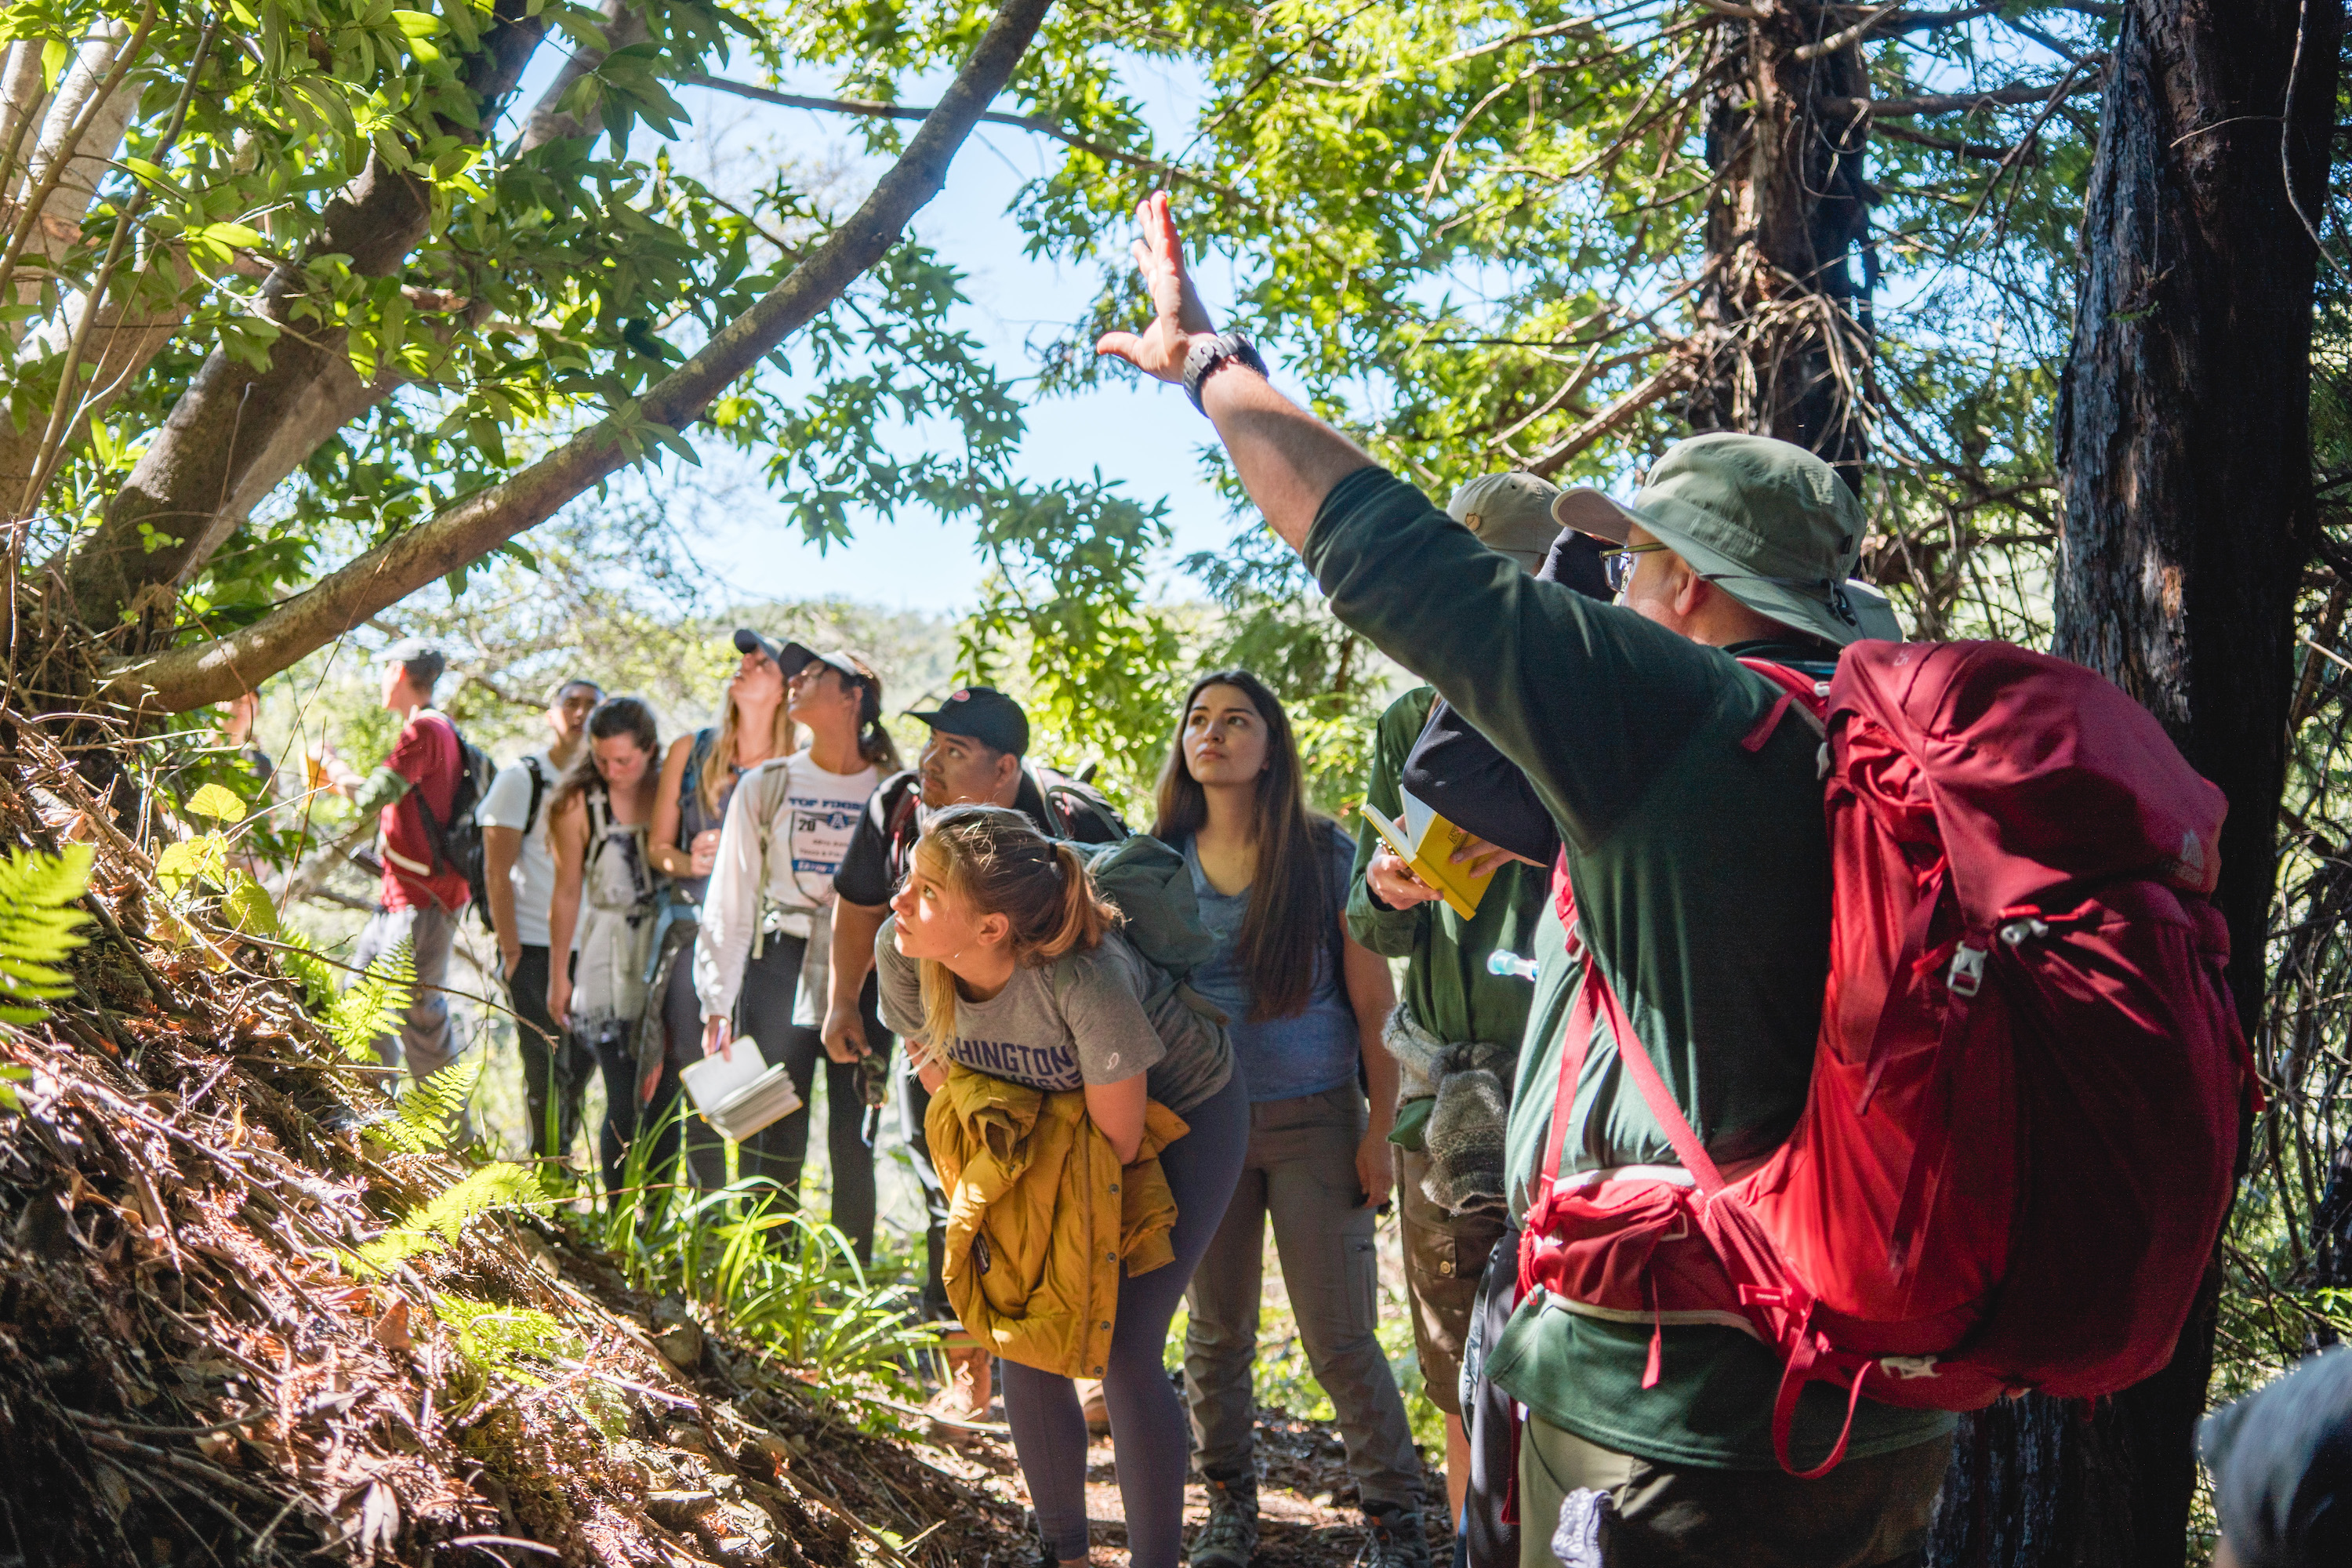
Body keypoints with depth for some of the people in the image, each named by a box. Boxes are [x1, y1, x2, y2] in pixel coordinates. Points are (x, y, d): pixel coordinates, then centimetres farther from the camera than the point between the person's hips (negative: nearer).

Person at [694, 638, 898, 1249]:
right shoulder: (766, 785, 8)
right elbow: (729, 900, 7)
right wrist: (718, 1003, 1)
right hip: (779, 969, 1)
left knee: (854, 1141, 0)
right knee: (774, 1138, 1)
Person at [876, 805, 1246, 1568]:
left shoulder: (1085, 979, -41)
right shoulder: (901, 950, -25)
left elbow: (1119, 1139, -25)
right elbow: (934, 1064, -2)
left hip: (1183, 1114, -5)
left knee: (1122, 1348, -10)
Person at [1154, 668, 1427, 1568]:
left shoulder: (1327, 855, -4)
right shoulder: (1164, 864, 4)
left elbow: (1374, 1002, -2)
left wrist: (1381, 1128, -6)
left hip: (1313, 1122, -3)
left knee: (1340, 1340, 0)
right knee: (1215, 1332, 11)